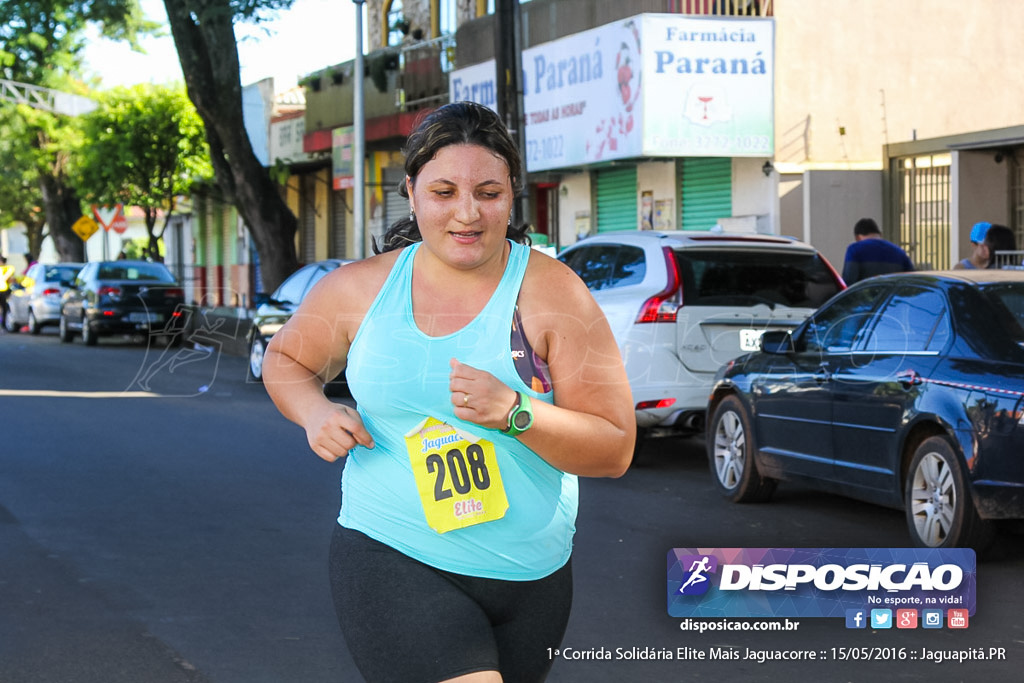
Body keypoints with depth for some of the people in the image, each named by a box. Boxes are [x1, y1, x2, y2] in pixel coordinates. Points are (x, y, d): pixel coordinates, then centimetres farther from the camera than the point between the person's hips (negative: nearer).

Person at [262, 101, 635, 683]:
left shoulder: (550, 292, -7)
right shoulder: (360, 288, -1)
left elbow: (615, 450, -8)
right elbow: (286, 359, 19)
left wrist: (514, 411, -25)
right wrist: (315, 413, -3)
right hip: (391, 562, -2)